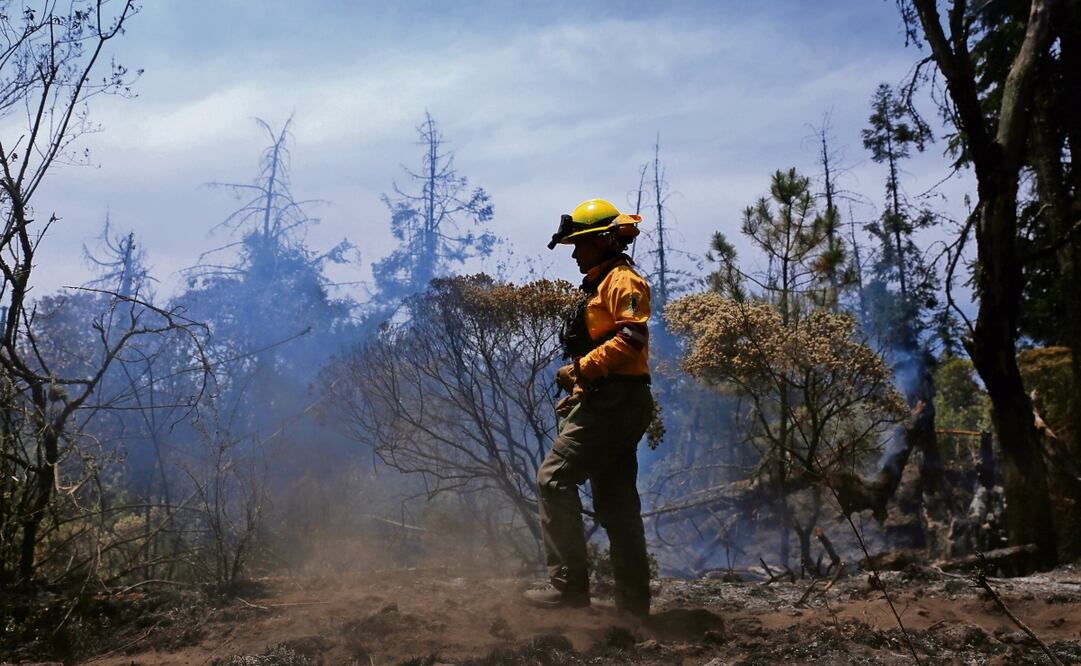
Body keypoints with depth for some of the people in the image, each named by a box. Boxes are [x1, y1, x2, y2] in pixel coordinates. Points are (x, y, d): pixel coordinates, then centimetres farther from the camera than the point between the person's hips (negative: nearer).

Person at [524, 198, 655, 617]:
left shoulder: (622, 281, -7)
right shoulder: (600, 287, 25)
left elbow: (632, 338, -21)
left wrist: (581, 368, -19)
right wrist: (577, 389, 15)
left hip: (613, 403, -11)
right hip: (614, 405, 11)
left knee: (555, 479, -13)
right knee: (616, 502, 10)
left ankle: (568, 584, -15)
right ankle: (633, 601, 13)